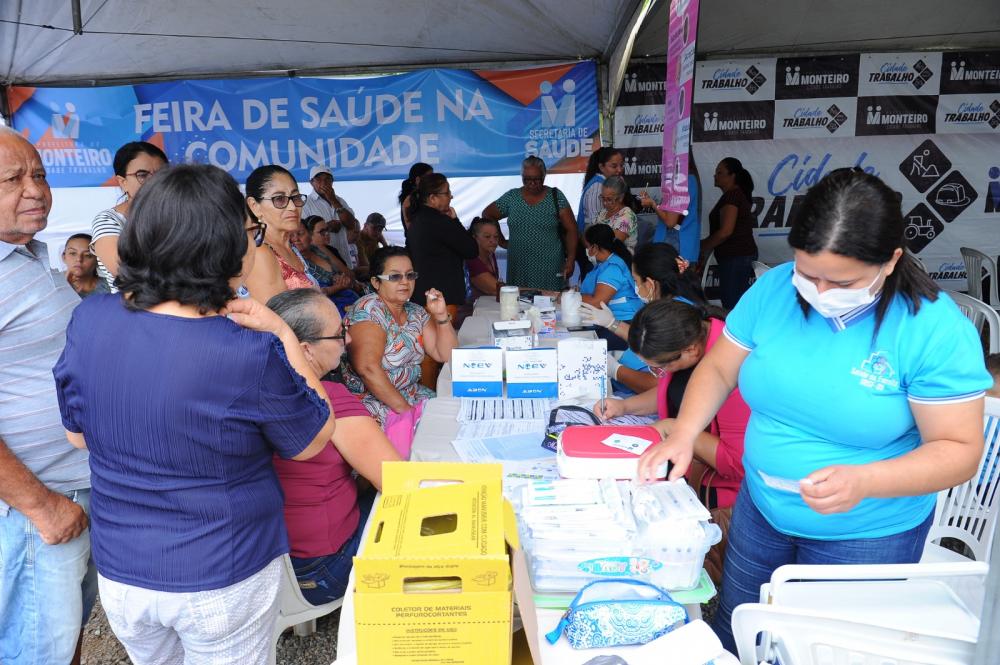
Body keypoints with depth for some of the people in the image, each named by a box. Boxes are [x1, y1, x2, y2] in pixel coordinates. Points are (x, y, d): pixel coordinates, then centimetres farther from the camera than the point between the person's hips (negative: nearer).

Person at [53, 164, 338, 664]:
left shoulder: (88, 320, -13)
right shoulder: (250, 354, -29)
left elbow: (78, 435, 4)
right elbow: (313, 441, -10)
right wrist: (282, 334, -11)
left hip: (119, 571, 5)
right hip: (222, 580, -4)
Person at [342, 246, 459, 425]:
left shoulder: (415, 313, 9)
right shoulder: (369, 309, -14)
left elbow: (446, 355, 7)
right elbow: (367, 368, -24)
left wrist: (441, 315, -6)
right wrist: (404, 409, -23)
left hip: (411, 395, 8)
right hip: (371, 400, -8)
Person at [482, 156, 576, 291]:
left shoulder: (555, 196, 1)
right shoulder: (511, 197, 5)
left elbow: (571, 230, -1)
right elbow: (487, 215, 16)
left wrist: (570, 261, -9)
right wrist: (501, 241, 9)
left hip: (549, 268, -2)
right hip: (519, 267, 2)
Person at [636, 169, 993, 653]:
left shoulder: (934, 328, -21)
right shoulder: (772, 290, -11)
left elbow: (960, 449, -17)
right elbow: (717, 369, -1)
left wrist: (864, 481, -33)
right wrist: (683, 435, -17)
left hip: (867, 535, -3)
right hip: (760, 509, 4)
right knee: (733, 639, 23)